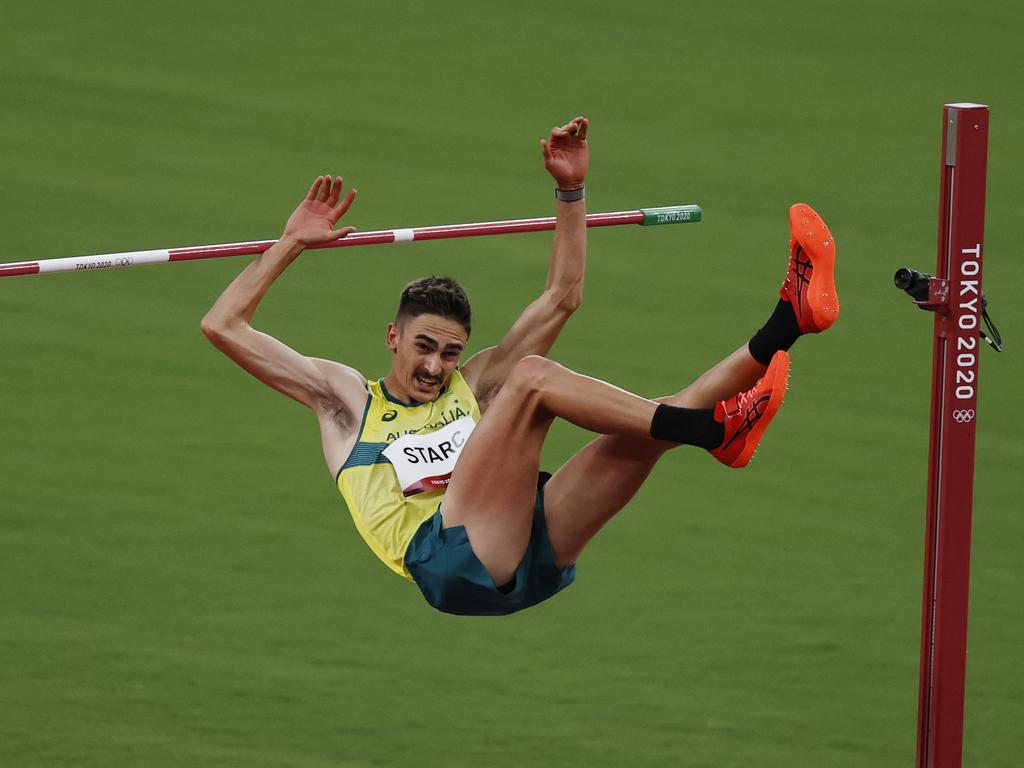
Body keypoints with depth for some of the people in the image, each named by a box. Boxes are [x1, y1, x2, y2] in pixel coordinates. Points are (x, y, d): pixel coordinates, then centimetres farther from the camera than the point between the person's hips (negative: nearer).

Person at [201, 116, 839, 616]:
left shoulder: (473, 384, 32)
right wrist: (291, 245, 20)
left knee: (659, 420, -12)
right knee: (532, 377, -20)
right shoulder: (345, 397, 25)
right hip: (451, 564, -5)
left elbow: (562, 299, 32)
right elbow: (224, 326, 20)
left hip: (534, 560, 5)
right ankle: (712, 432, -31)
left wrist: (570, 192, 26)